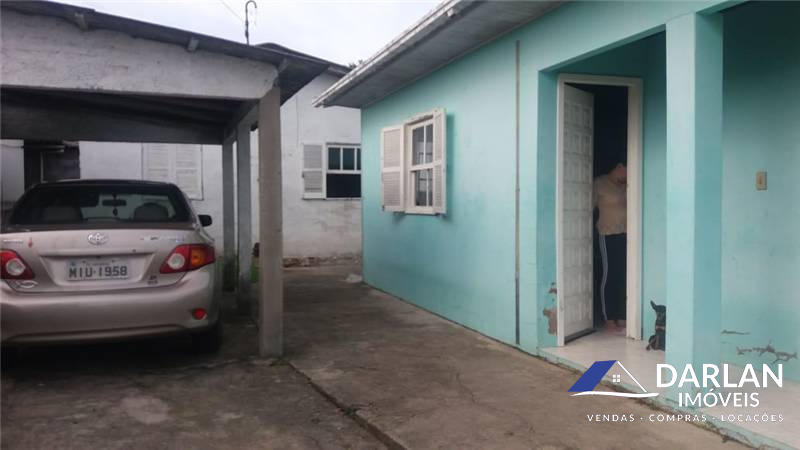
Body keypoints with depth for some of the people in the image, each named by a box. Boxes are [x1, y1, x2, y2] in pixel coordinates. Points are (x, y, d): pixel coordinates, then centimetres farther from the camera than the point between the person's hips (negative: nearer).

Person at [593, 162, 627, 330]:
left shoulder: (626, 185, 11)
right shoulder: (600, 183, -5)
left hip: (625, 235, 5)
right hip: (609, 235, -5)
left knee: (623, 276, 6)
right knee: (609, 275, -2)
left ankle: (621, 317, 14)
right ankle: (609, 318, 6)